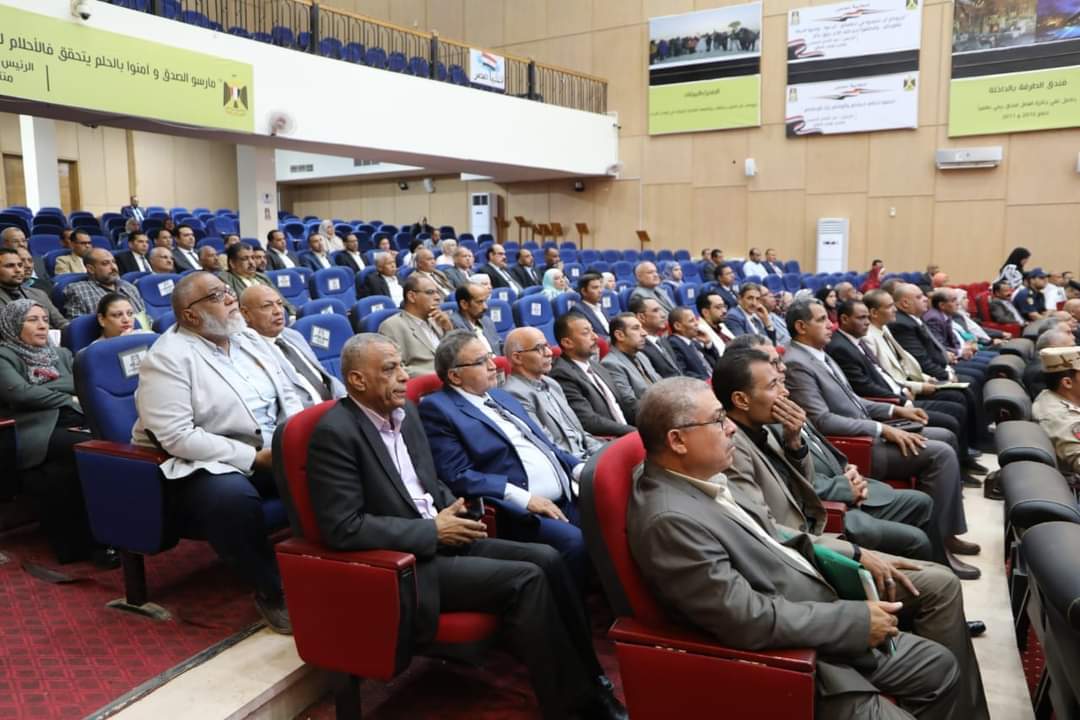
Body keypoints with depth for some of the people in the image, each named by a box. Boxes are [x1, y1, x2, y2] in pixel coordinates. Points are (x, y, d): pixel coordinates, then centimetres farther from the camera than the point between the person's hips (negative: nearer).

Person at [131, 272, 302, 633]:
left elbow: (287, 396, 14)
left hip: (272, 452, 7)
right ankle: (272, 590, -18)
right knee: (231, 495, -37)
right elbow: (177, 437, -21)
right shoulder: (168, 357, -12)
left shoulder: (249, 339, 10)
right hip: (204, 465, -6)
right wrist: (253, 457, -23)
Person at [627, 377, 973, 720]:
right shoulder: (670, 520, -29)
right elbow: (748, 620, -28)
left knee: (940, 667, 15)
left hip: (821, 622, 9)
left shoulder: (703, 476, 1)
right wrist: (855, 618, -17)